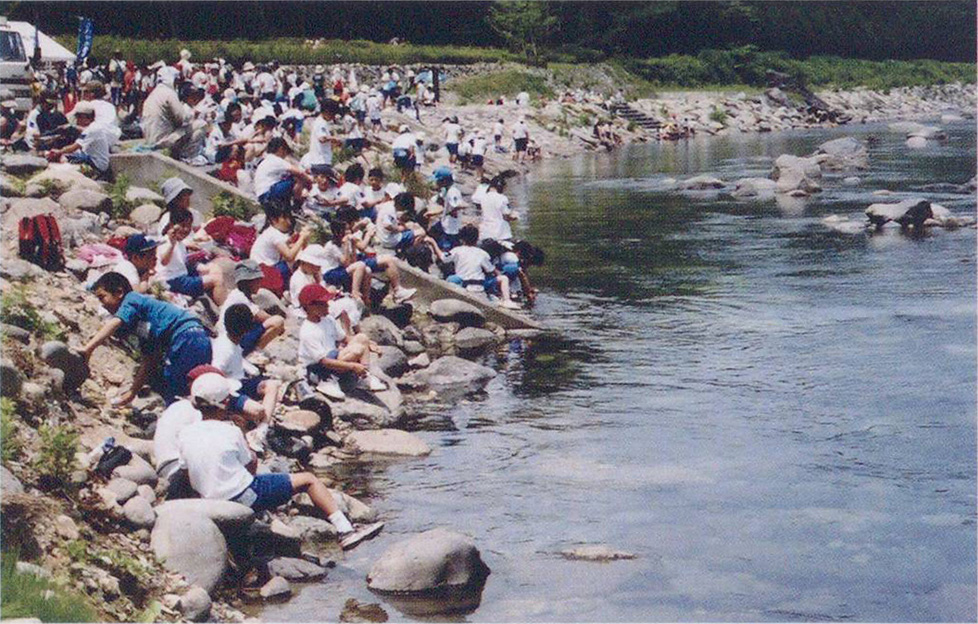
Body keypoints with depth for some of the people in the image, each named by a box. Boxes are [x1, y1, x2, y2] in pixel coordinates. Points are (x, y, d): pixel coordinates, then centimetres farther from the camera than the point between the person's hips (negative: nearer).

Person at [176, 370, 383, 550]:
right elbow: (251, 465, -2)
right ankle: (345, 531, -2)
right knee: (309, 480, 1)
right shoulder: (230, 432, -17)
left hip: (210, 499, 7)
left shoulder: (184, 435, -3)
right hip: (245, 498, -7)